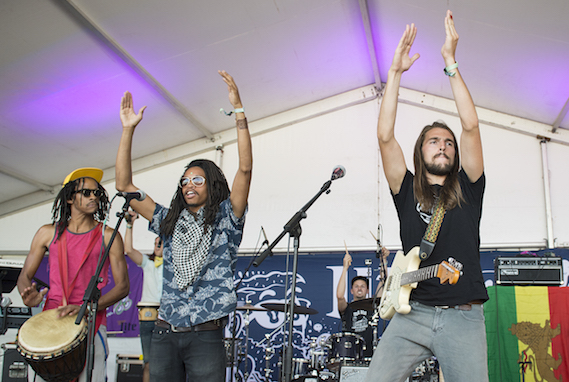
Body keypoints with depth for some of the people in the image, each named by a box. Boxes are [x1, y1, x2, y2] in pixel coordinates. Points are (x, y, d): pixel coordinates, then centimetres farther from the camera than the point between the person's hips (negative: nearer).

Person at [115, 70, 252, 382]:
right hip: (165, 333, 4)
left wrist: (239, 110, -18)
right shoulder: (169, 222, 13)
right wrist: (127, 130, 3)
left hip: (206, 336, -4)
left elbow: (245, 168, -12)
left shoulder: (225, 218, 2)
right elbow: (124, 185, 10)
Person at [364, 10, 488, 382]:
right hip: (412, 312, 0)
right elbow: (385, 136, 0)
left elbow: (471, 126, -1)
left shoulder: (467, 189, 10)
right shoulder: (408, 191, 11)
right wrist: (395, 72, -1)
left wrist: (451, 62, -2)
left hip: (464, 316, 0)